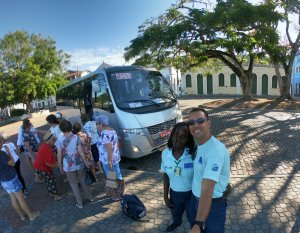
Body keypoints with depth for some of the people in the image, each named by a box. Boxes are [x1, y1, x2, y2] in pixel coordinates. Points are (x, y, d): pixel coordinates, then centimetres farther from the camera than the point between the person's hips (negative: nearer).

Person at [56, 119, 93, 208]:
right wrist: (85, 161, 3)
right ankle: (90, 197, 36)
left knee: (74, 184, 15)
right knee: (82, 181, 24)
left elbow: (59, 155, -9)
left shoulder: (60, 140, -14)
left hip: (69, 166, -2)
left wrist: (60, 167, 5)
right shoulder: (76, 137, -10)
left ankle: (80, 203, 27)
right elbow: (81, 151, -8)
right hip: (79, 164, 2)